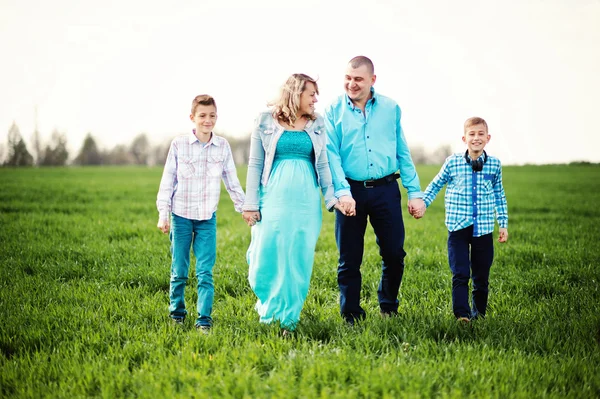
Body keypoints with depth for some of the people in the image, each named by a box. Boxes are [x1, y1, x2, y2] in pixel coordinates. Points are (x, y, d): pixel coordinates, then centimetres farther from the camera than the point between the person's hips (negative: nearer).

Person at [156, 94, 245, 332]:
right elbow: (167, 181, 1)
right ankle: (177, 314, 22)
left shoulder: (222, 146, 2)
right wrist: (163, 214, -2)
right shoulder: (179, 145, -3)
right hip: (181, 216, -1)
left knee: (205, 272, -4)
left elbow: (232, 181, 13)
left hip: (208, 218, 1)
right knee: (179, 272, 7)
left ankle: (204, 320, -2)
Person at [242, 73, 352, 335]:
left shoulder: (316, 124, 11)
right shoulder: (265, 122, 3)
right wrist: (250, 204, -1)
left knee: (298, 260, 1)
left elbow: (322, 165, 10)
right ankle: (268, 306, 22)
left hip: (305, 202, 2)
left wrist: (331, 198, -1)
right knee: (267, 256, -3)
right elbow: (255, 164, 3)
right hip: (273, 198, -2)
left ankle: (289, 319, 12)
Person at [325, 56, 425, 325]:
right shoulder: (334, 111, 1)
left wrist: (415, 193, 5)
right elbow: (331, 155, -6)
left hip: (386, 190, 1)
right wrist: (342, 192, -19)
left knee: (394, 253, 3)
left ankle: (388, 307, 26)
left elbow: (403, 154, 10)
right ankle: (351, 317, 16)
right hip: (351, 191, -1)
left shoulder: (391, 109, 7)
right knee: (349, 259, 4)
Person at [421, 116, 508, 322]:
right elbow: (435, 185, 12)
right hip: (458, 227, -2)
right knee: (460, 274, -8)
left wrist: (504, 224, 13)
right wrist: (421, 203, 4)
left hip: (484, 228, 2)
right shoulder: (452, 162, -3)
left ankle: (479, 313, 24)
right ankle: (462, 313, -5)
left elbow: (499, 195, 14)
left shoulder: (494, 164, 3)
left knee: (481, 276, 9)